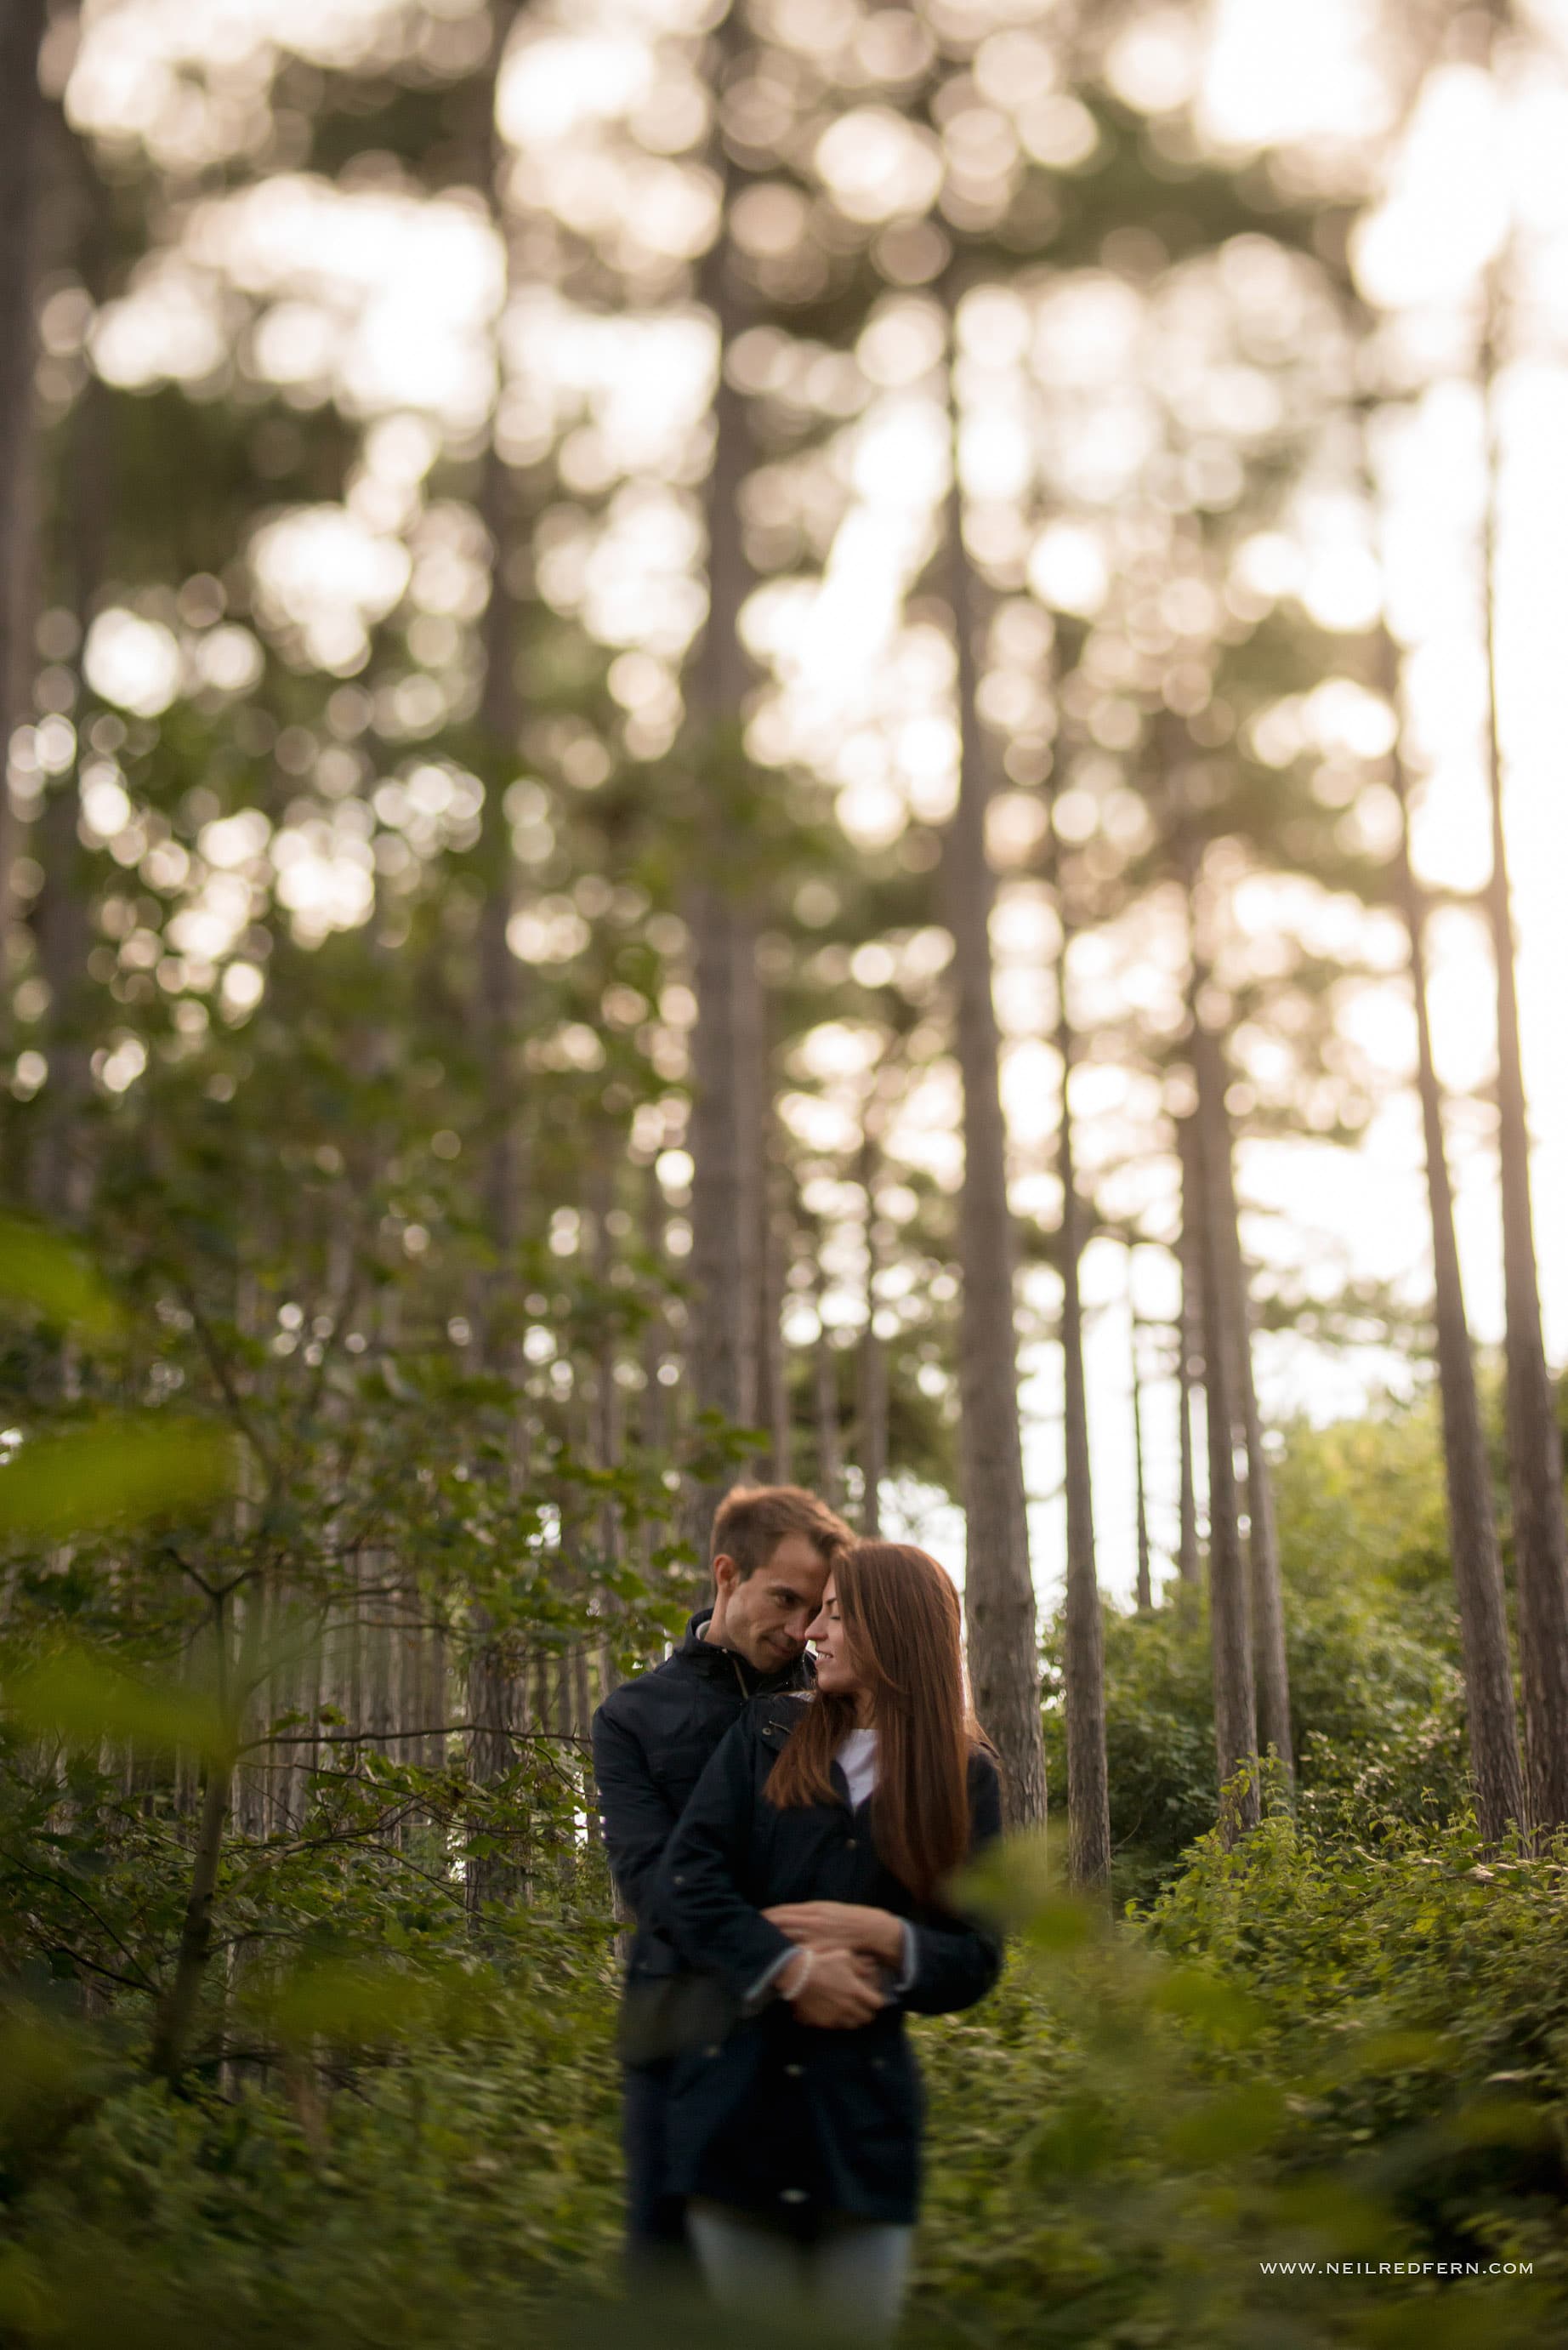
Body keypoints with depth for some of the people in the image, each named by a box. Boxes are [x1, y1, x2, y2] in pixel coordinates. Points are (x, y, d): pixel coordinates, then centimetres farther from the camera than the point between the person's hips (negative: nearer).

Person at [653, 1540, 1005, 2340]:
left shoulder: (964, 1777, 6)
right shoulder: (768, 1733, 7)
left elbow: (974, 1962, 4)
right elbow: (684, 1881, -3)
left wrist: (881, 1935, -14)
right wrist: (787, 1968, -16)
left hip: (863, 2104, 0)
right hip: (740, 2096, 1)